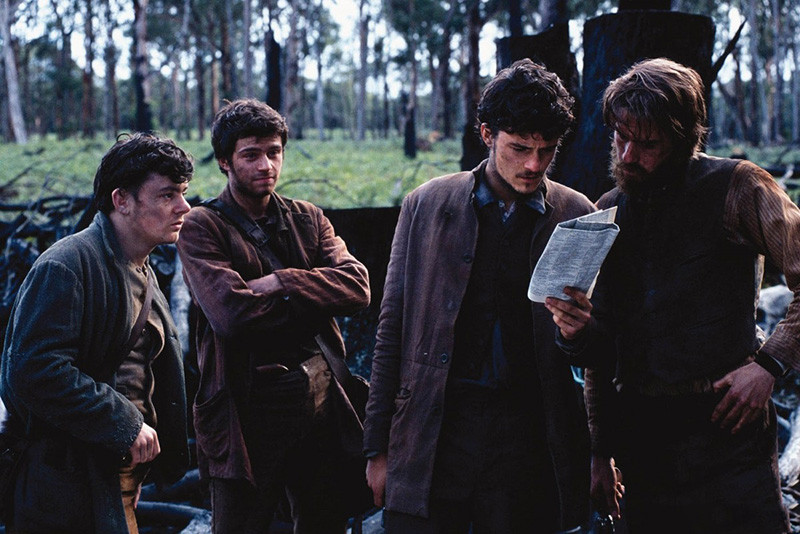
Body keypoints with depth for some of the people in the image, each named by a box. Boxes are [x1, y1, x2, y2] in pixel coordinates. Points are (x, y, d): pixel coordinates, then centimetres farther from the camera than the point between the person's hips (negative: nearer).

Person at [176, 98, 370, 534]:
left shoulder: (308, 219, 11)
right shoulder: (202, 227, -4)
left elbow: (357, 287, -5)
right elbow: (230, 313, -20)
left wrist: (280, 284, -16)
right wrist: (313, 301, -8)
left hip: (320, 404, 5)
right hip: (245, 412, -5)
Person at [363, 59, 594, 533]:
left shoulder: (578, 218, 3)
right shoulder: (427, 205, 5)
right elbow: (392, 329, 6)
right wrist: (378, 448, 4)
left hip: (529, 436, 0)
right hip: (431, 436, 0)